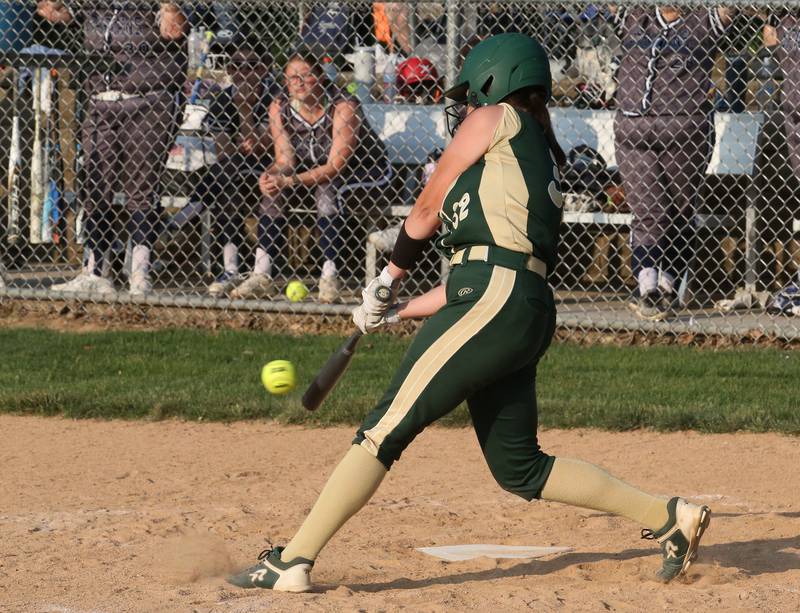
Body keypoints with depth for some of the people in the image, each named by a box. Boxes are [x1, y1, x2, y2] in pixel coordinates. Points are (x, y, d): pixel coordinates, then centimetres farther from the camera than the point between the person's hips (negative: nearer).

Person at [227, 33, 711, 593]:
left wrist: (388, 280, 26)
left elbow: (426, 213, 11)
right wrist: (401, 312, 29)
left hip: (496, 298, -9)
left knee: (385, 430, -11)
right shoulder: (542, 159, 28)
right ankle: (668, 517, 12)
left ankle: (292, 562, -14)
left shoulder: (497, 119, 6)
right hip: (531, 310, 9)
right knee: (520, 469, 13)